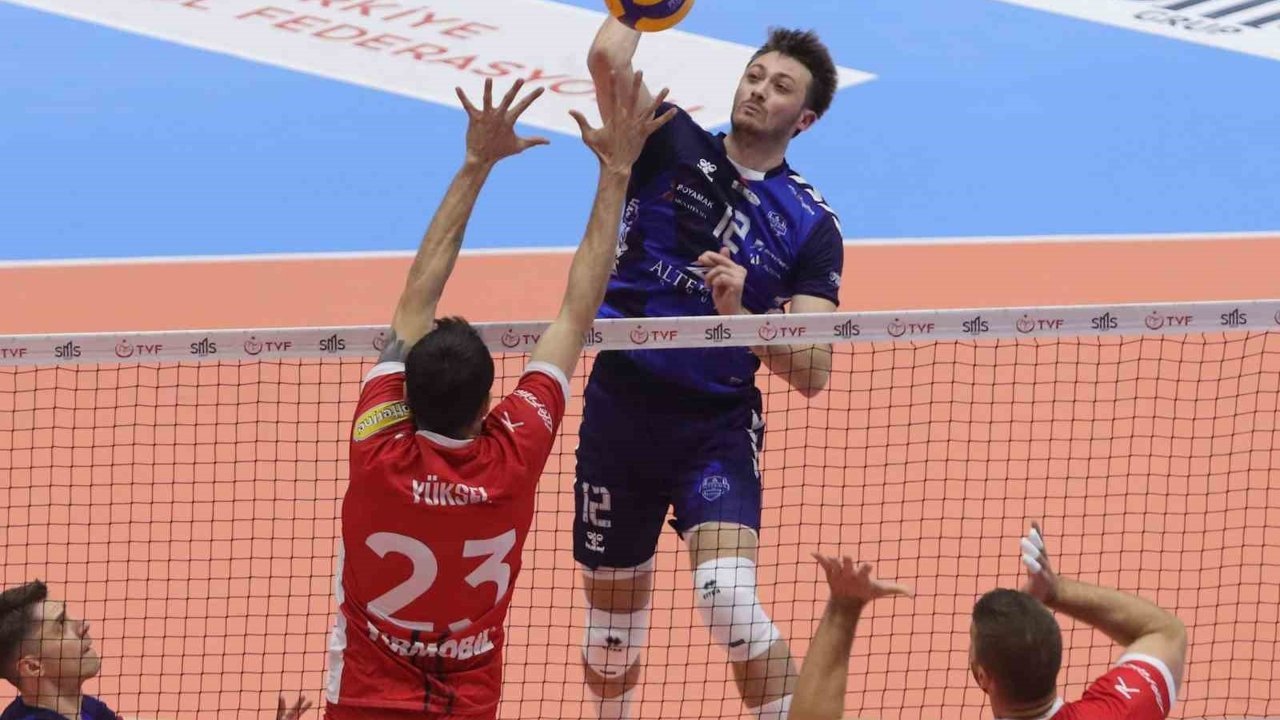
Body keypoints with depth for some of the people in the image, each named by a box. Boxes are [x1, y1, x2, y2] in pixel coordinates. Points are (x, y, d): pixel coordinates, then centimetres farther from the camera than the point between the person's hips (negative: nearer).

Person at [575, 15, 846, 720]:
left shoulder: (811, 225, -1)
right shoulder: (672, 146, 0)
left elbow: (811, 373, -8)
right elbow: (608, 59, -19)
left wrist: (738, 313, -21)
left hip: (718, 427, -2)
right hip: (620, 414, 2)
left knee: (728, 597, -24)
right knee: (612, 622, 12)